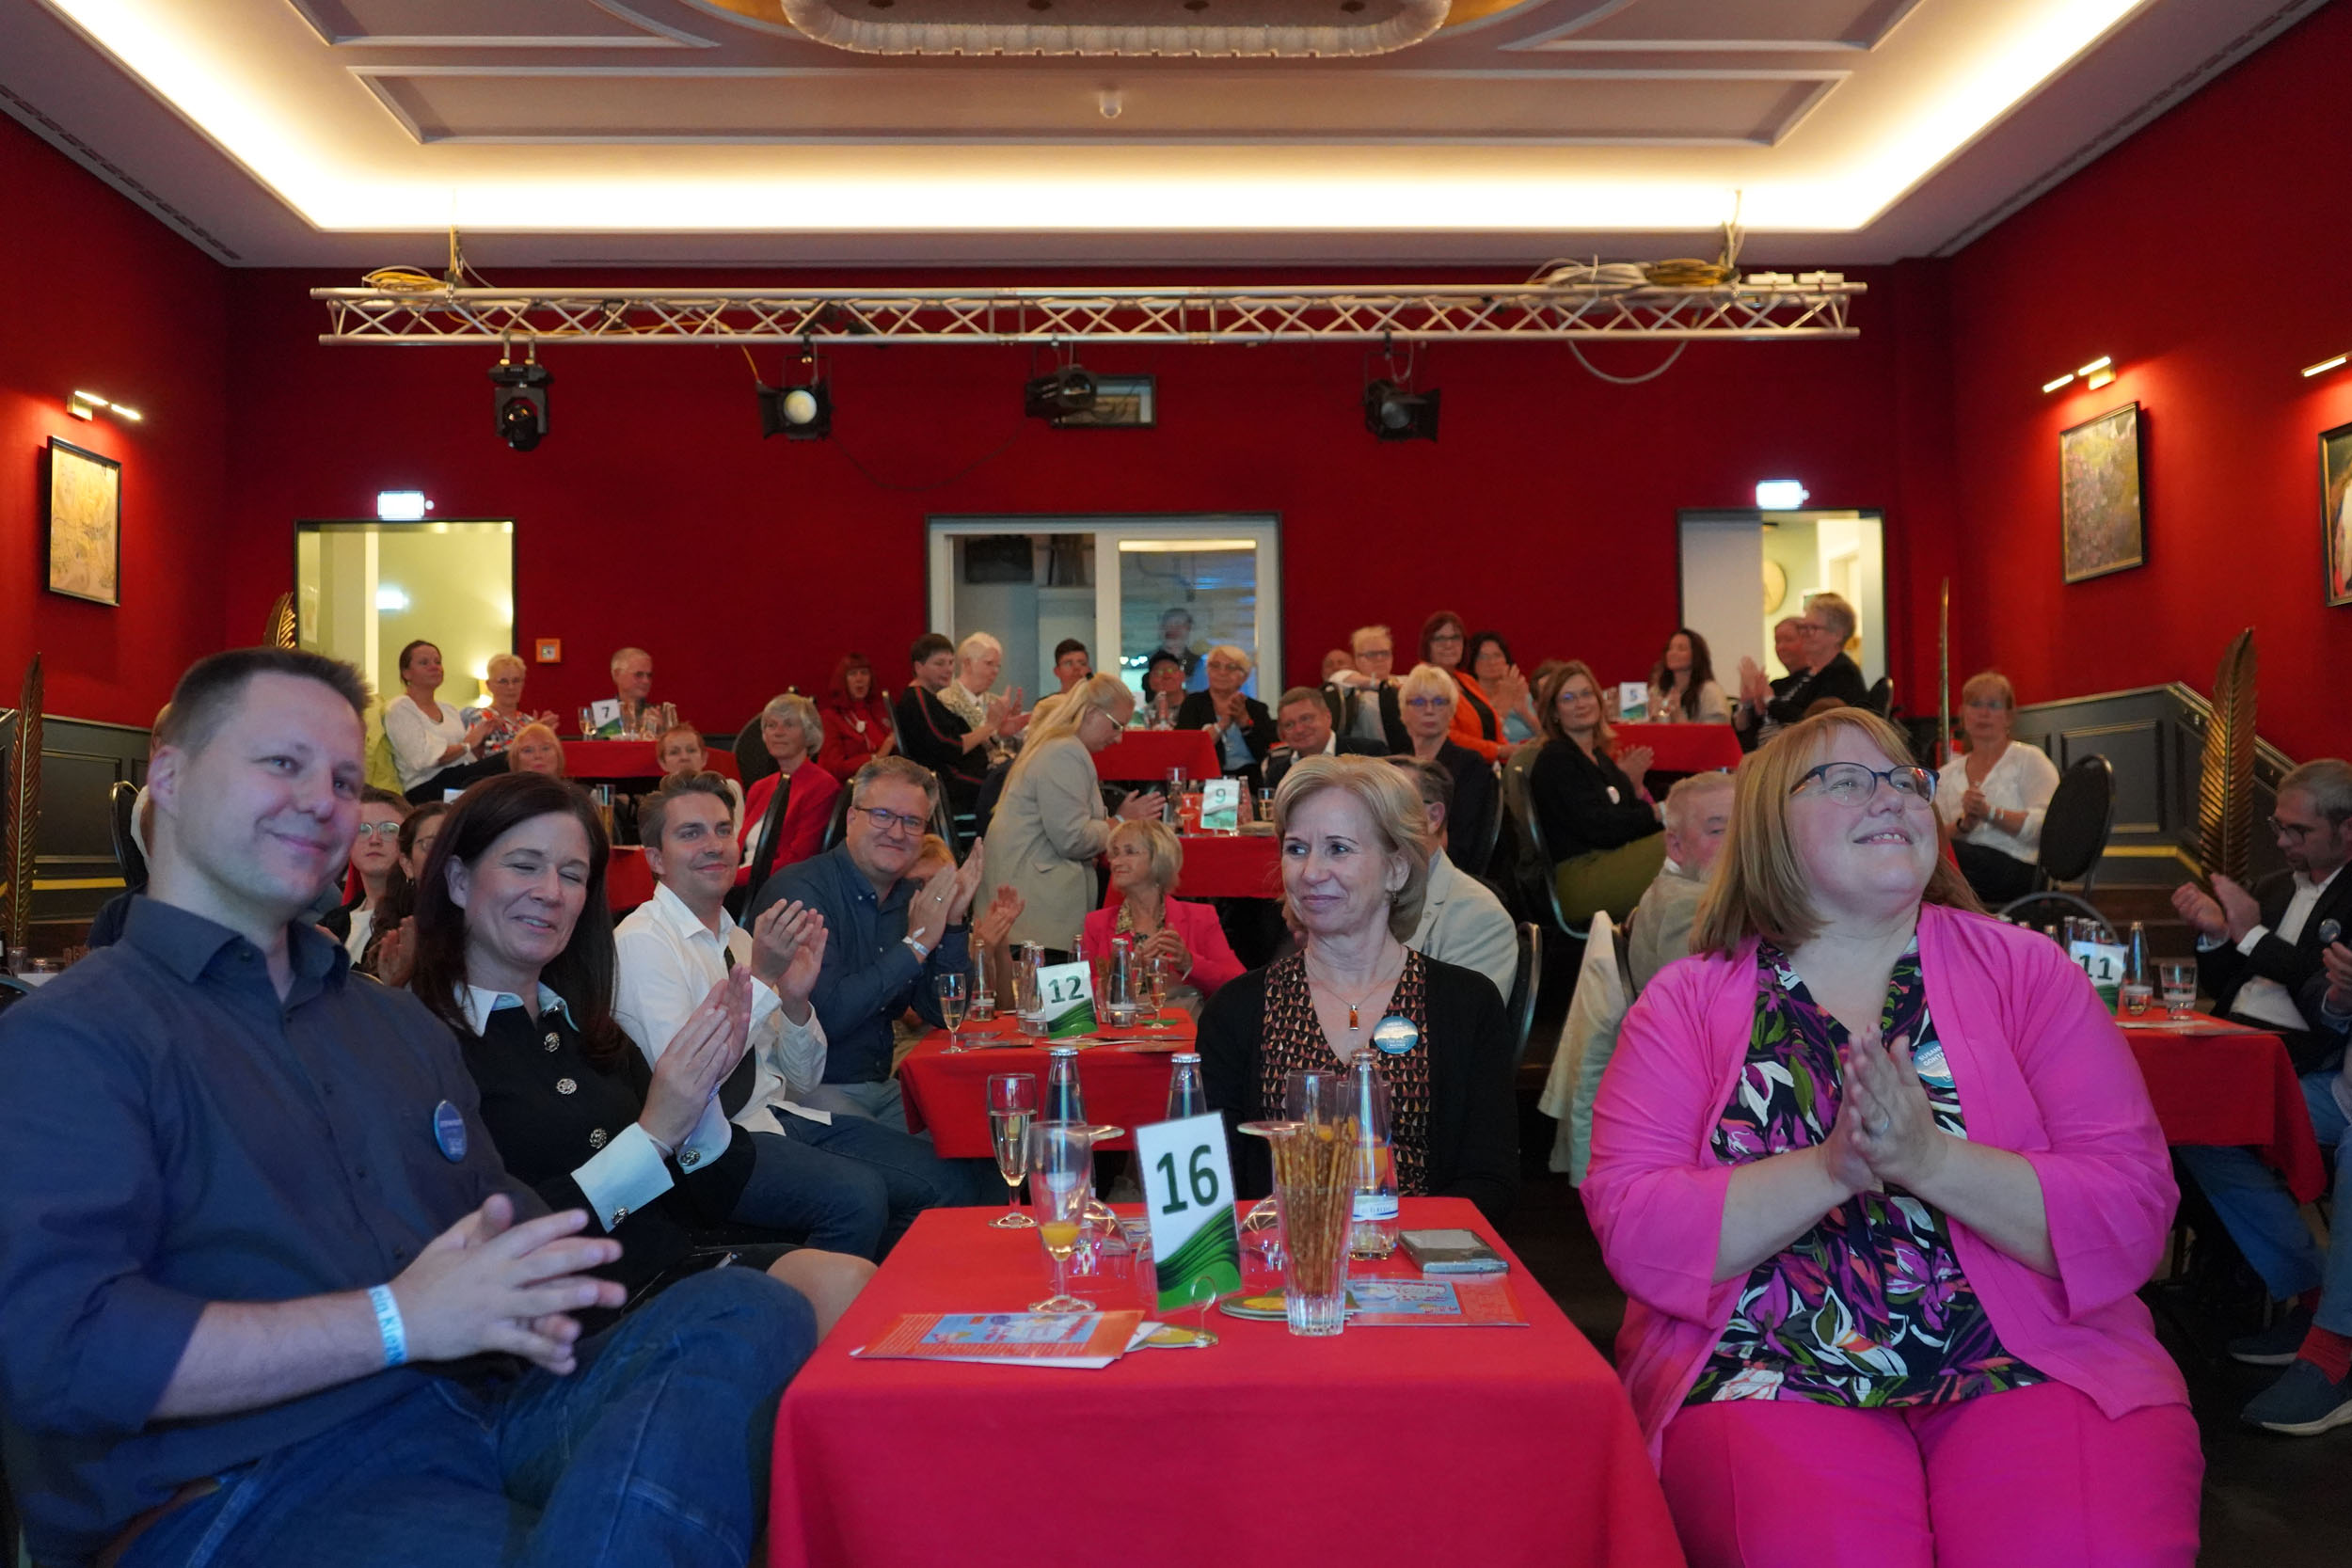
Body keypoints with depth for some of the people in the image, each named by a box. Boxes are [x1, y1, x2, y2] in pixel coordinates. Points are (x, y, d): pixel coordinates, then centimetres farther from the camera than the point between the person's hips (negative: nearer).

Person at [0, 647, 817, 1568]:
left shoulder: (399, 1024, 23)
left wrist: (529, 1299, -5)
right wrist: (399, 1320, -16)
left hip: (482, 1404, 8)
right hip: (245, 1490, -8)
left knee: (751, 1315, -20)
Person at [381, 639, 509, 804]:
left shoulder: (449, 710, 25)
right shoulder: (399, 709, 2)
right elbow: (422, 758, -13)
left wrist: (480, 739, 1)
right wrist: (467, 745, -5)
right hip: (427, 789, -7)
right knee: (505, 761, -30)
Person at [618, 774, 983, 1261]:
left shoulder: (737, 938, 14)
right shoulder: (642, 942, -8)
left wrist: (795, 1000, -6)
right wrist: (761, 978, -19)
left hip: (781, 1117, 7)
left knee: (946, 1183, -7)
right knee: (857, 1196, -31)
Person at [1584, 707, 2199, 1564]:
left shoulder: (2024, 970, 6)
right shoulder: (1687, 1001, 3)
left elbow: (2134, 1213, -2)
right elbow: (1634, 1233, -7)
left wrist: (1933, 1161, -19)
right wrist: (1831, 1169, -20)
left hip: (2034, 1364, 2)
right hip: (1771, 1376, -1)